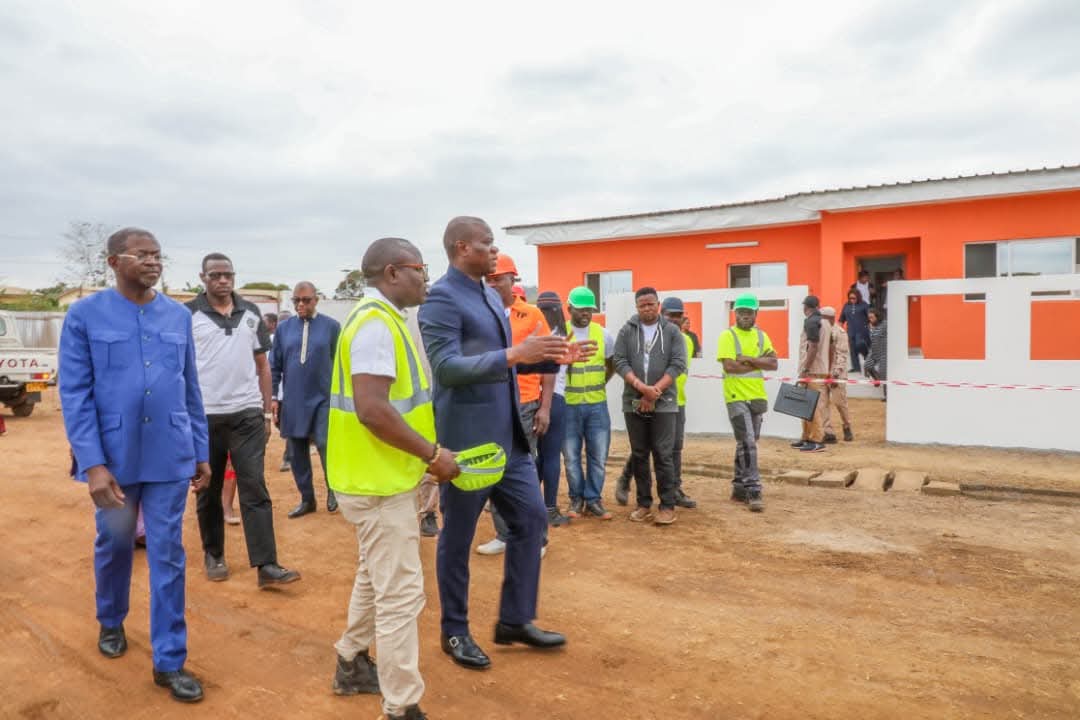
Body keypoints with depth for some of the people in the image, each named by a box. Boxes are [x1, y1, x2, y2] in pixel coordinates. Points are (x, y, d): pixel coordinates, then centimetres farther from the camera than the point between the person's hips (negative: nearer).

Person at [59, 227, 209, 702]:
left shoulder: (179, 317, 3)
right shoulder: (85, 316, -5)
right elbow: (75, 395, -8)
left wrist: (201, 452, 8)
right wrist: (92, 463, -15)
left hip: (170, 458, 1)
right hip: (114, 458, -1)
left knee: (168, 556, 4)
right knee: (114, 546, 19)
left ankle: (169, 661, 15)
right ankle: (111, 622, 46)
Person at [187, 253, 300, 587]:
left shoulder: (251, 313, 8)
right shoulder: (188, 315, -2)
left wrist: (267, 412, 9)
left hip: (248, 414, 2)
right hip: (204, 416, -1)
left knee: (255, 489, -2)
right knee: (208, 491, 11)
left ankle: (266, 565, -2)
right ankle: (214, 555, 28)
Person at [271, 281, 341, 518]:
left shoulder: (331, 326, -3)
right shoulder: (284, 328, 4)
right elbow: (274, 365, 9)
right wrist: (273, 396, 4)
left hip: (323, 399, -3)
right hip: (293, 401, 3)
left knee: (325, 445, -10)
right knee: (297, 453, 8)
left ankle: (332, 489, 17)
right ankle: (307, 499, 23)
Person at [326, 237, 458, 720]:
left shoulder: (381, 319, 13)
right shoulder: (376, 323, -19)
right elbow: (372, 409, -28)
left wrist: (423, 455, 11)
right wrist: (432, 453, -19)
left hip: (380, 474, 11)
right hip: (379, 480, -11)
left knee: (376, 577, 23)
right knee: (400, 593, -2)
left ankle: (353, 665, 40)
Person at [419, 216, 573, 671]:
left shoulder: (492, 297, 13)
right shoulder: (442, 297, -14)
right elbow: (446, 368, -24)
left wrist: (548, 358, 6)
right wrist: (516, 354, -32)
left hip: (508, 436, 9)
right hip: (467, 439, -9)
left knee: (532, 518, 13)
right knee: (458, 537, 7)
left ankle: (514, 620, 27)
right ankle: (455, 632, 26)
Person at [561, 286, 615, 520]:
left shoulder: (603, 334, 4)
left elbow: (612, 365, 17)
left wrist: (600, 385, 11)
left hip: (597, 405, 2)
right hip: (568, 405, -2)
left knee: (598, 455, 6)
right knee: (571, 457, 7)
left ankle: (593, 499, 19)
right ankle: (576, 498, 22)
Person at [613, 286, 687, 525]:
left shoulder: (672, 331, 3)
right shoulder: (626, 331, 5)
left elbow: (678, 364, -4)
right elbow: (620, 362, -3)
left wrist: (655, 392, -13)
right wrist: (641, 387, -17)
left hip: (664, 404, -2)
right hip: (634, 403, 2)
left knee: (663, 455, -1)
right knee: (639, 455, 8)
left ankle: (668, 506, 7)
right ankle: (644, 504, 18)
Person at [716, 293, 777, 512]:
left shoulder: (761, 336, 12)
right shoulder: (728, 336, -6)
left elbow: (773, 363, 0)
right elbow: (729, 366, -18)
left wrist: (749, 359, -13)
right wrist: (759, 362, -8)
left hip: (757, 397, 6)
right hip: (737, 397, -6)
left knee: (746, 443, 13)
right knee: (748, 443, -11)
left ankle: (739, 488, 23)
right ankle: (753, 491, -8)